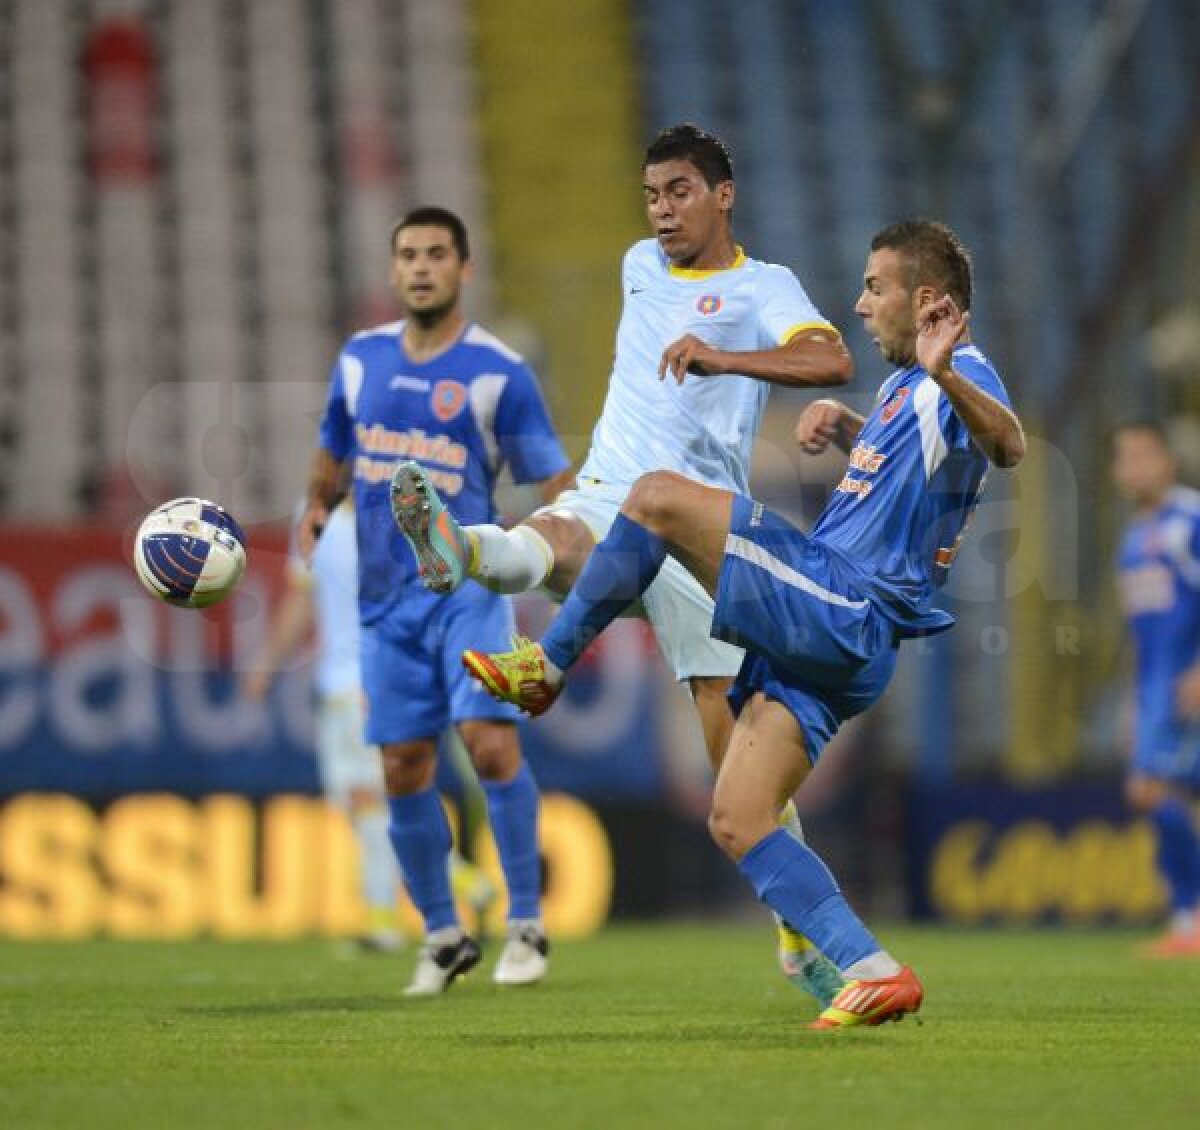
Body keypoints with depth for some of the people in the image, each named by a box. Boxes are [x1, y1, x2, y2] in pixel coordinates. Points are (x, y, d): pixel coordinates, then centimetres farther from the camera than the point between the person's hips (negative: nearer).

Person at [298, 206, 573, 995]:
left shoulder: (498, 372, -5)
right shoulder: (360, 359, 8)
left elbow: (552, 478, -5)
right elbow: (335, 451, 22)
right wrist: (318, 507, 7)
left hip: (470, 583, -4)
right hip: (388, 596, 4)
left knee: (490, 740, -19)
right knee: (404, 769, 4)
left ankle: (527, 925, -8)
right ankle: (444, 937, 18)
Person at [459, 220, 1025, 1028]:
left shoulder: (963, 378, -9)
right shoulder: (908, 386, 22)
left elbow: (1009, 443, -34)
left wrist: (946, 375, -53)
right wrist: (846, 424, 26)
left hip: (839, 613, -10)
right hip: (827, 636, 10)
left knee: (661, 498, -16)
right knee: (737, 822, 4)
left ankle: (545, 664, -5)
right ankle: (873, 974, -3)